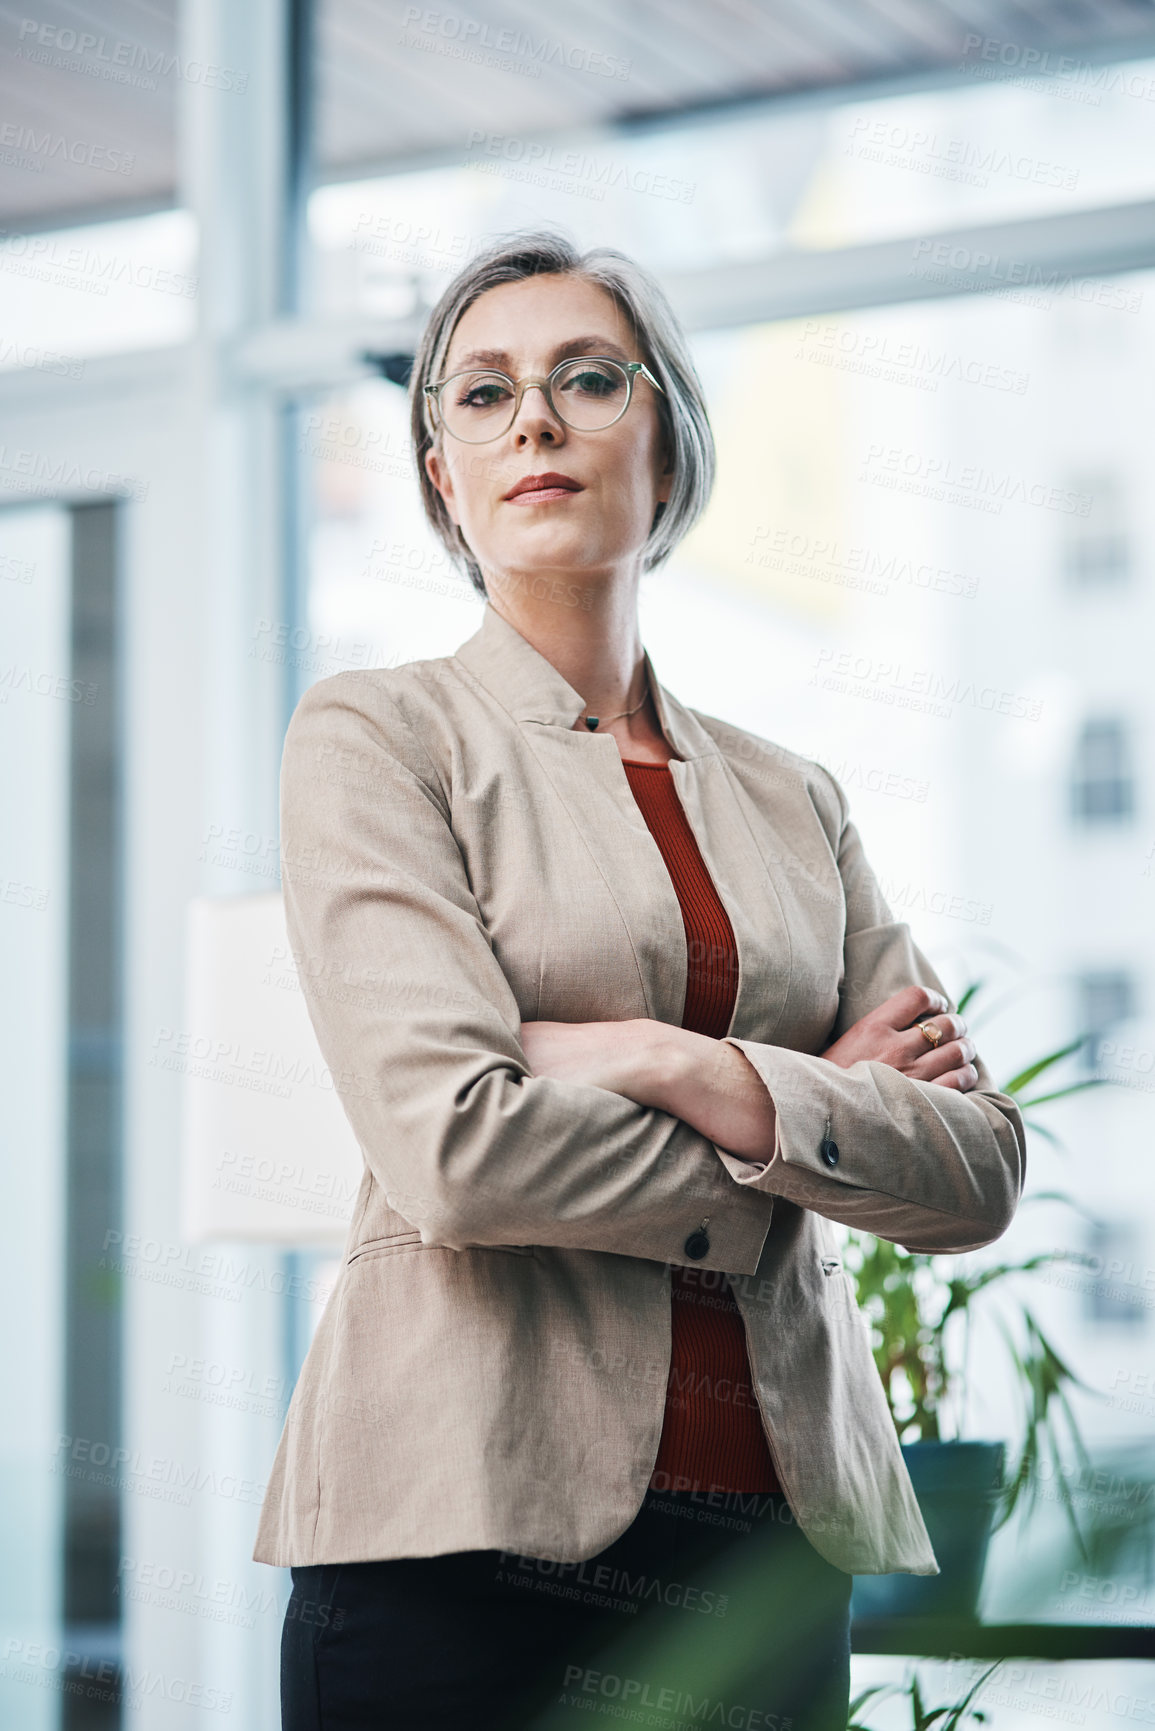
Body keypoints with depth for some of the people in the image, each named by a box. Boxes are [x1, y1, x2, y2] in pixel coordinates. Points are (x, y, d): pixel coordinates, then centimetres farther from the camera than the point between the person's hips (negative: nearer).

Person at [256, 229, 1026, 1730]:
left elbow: (981, 1169, 3)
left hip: (776, 1537, 4)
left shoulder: (790, 800, 14)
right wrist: (811, 1130, -2)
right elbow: (458, 1147, -13)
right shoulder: (377, 736, 1)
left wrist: (676, 1067, -10)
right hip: (478, 1535, -4)